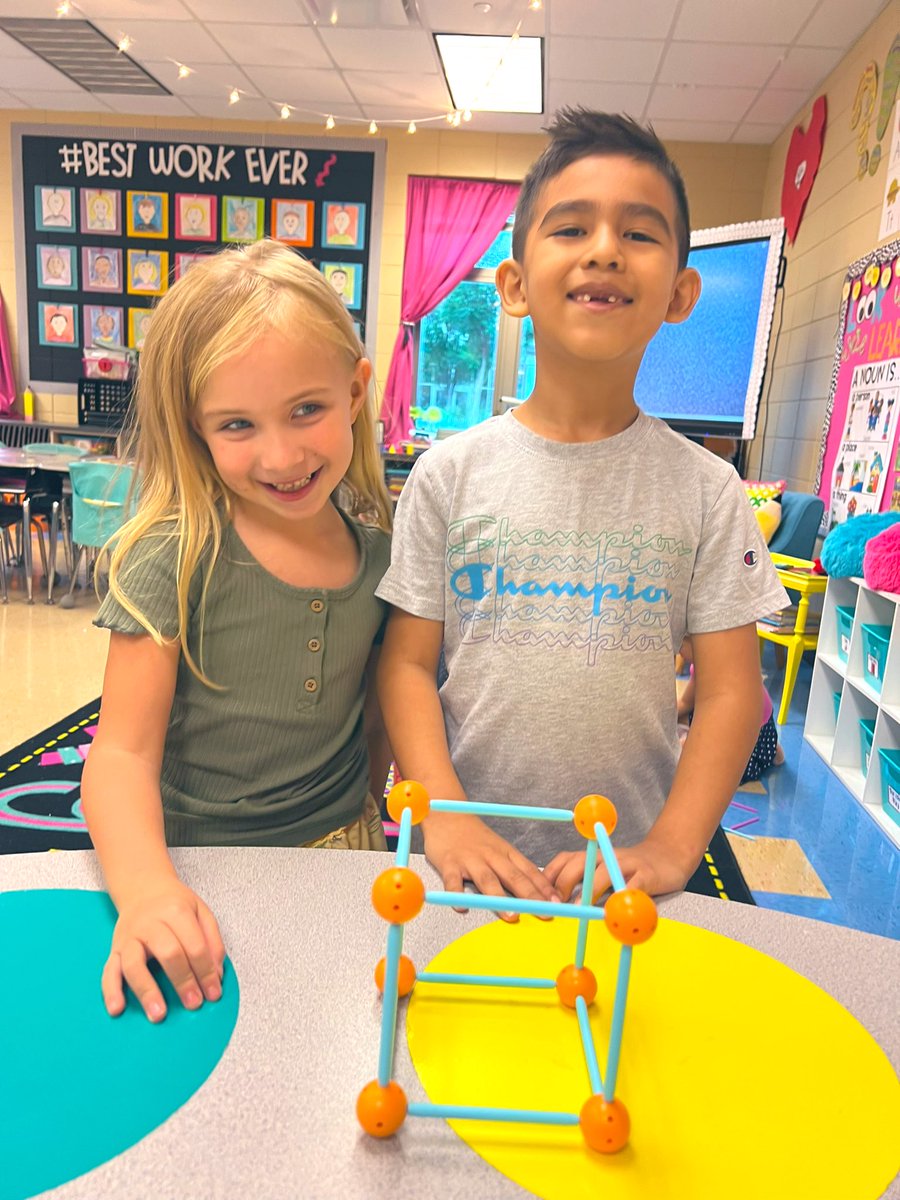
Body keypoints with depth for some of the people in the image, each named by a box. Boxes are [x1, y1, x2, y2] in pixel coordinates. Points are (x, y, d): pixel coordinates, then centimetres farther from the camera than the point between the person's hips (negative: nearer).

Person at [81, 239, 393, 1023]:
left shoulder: (377, 549, -6)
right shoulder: (176, 558, -18)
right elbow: (124, 750, -18)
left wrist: (372, 813, 5)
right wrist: (144, 885, -33)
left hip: (343, 853, 3)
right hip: (200, 877, -3)